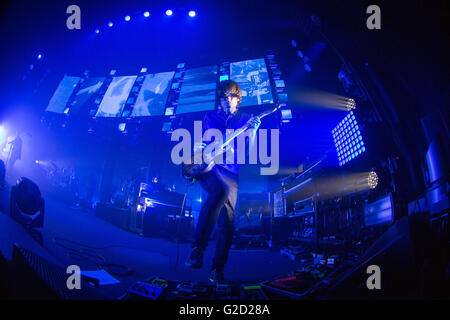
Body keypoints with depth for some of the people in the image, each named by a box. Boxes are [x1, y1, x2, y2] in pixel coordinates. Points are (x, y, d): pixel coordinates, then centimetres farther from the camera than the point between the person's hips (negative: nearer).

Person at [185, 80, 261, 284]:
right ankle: (198, 248, -32)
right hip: (208, 166, -2)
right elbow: (202, 143, 16)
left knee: (228, 222, -5)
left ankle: (218, 269, 7)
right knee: (221, 190, -36)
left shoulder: (244, 120, 14)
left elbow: (250, 151, 3)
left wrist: (253, 130, -13)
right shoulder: (209, 117, 18)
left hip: (230, 171, 2)